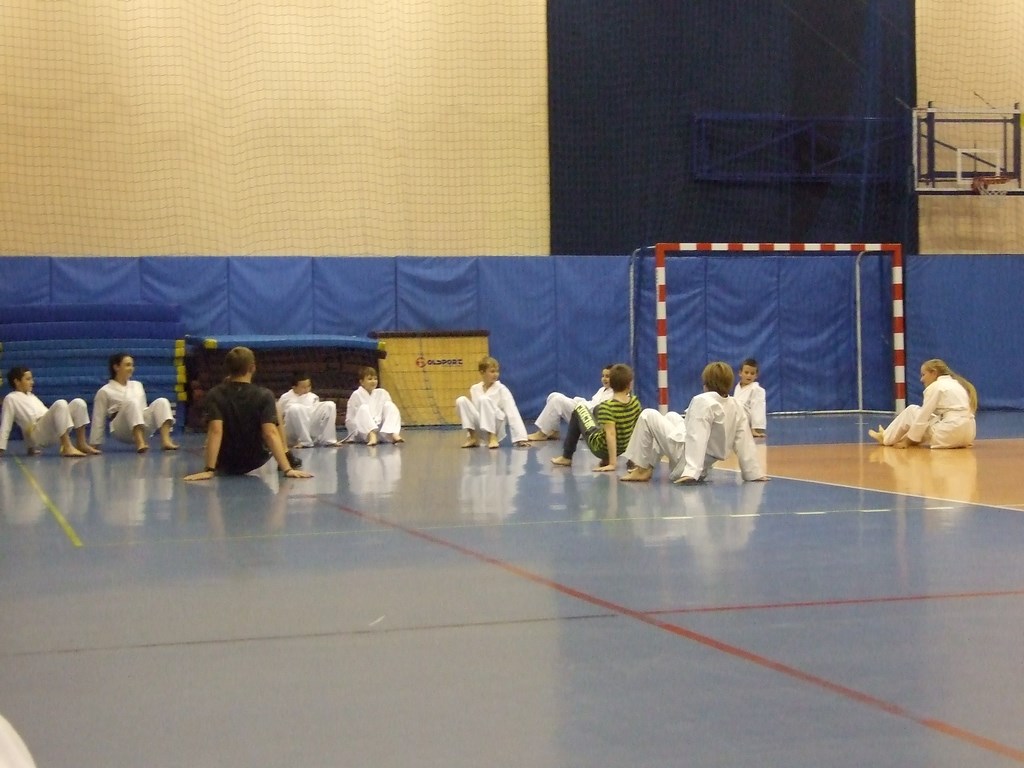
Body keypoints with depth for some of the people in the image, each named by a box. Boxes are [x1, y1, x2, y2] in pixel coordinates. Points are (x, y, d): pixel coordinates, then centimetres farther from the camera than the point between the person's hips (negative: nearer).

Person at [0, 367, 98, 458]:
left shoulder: (31, 396, 29)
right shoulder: (11, 399, 6)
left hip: (52, 433, 7)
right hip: (37, 434, -7)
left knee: (78, 403, -7)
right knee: (60, 404, -30)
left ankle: (81, 444, -7)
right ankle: (67, 448, -34)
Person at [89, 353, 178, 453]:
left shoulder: (137, 385, 18)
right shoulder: (104, 391, 4)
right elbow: (98, 420, 5)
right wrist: (94, 444, 3)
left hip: (142, 428, 5)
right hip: (122, 431, -5)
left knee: (161, 402, -20)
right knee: (132, 403, -33)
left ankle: (165, 440, -41)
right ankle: (139, 442, -51)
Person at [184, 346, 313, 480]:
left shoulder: (214, 395, -15)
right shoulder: (264, 395, -18)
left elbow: (215, 431, -27)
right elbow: (271, 433, -28)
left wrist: (209, 470, -31)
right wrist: (287, 469, -32)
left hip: (225, 464, 1)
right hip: (255, 461, -1)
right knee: (275, 406, 17)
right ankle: (287, 458, 24)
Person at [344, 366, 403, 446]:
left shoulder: (382, 393, 6)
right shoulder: (356, 395, -4)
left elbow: (390, 411, 10)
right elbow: (349, 419, -4)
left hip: (381, 431, 4)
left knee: (389, 405, -12)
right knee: (363, 408, -27)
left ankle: (393, 434, -33)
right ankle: (372, 435, -53)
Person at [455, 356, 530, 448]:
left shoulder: (501, 389, -5)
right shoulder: (474, 389, 6)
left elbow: (512, 413, -11)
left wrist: (521, 438, -20)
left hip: (496, 426, -4)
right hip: (480, 427, 4)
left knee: (484, 399, -29)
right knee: (461, 400, -16)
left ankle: (492, 437, -25)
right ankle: (473, 437, -11)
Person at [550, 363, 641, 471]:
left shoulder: (607, 406, -26)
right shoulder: (635, 402, -9)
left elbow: (611, 434, -32)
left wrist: (612, 463, -34)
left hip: (602, 448, -5)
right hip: (623, 448, 5)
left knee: (578, 412, 14)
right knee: (597, 410, 26)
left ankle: (566, 457, 20)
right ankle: (606, 459, 23)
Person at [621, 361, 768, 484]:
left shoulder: (703, 401, -20)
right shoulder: (738, 408, 1)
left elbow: (697, 439, -29)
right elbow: (746, 443, -1)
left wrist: (692, 471, -35)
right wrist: (755, 473, 3)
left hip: (685, 453, -8)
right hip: (706, 462, 8)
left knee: (648, 415, 3)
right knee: (671, 417, 26)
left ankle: (642, 469, 8)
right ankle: (648, 465, 26)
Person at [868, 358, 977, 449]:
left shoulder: (935, 386, -4)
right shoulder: (956, 383, 21)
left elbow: (922, 417, -3)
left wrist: (907, 441, 5)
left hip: (950, 434, -8)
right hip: (967, 434, 8)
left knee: (911, 411, 11)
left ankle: (887, 437, 24)